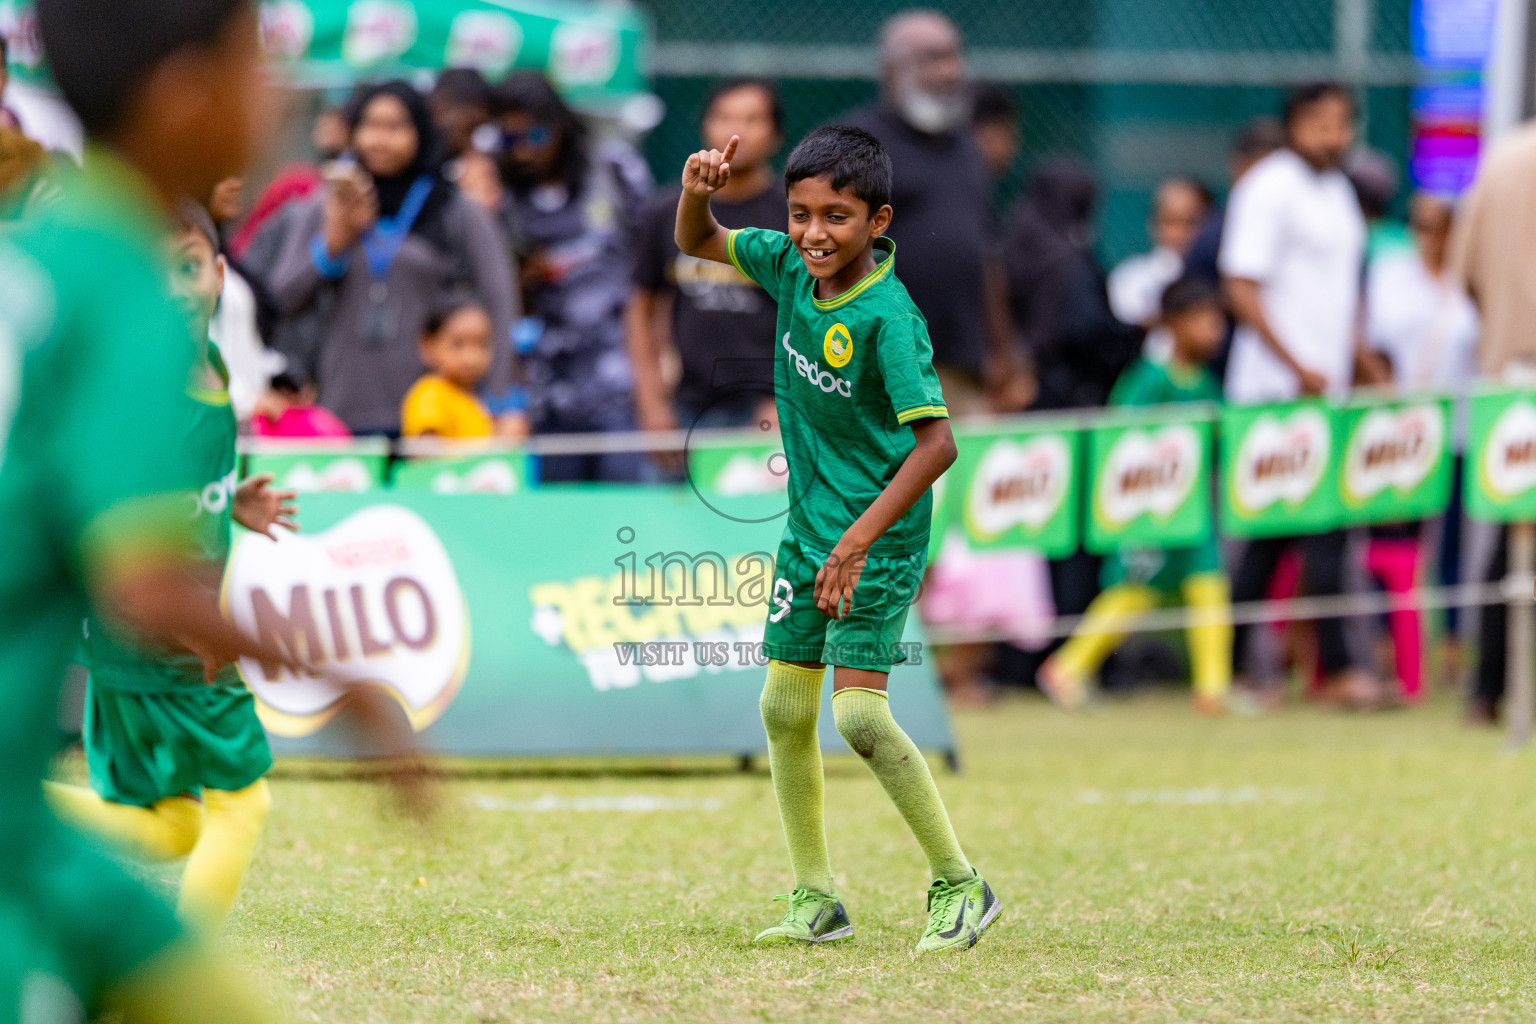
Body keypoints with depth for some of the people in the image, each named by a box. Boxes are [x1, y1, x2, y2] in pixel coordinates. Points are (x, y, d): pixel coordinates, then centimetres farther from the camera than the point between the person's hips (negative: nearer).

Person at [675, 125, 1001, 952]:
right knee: (784, 710, 8)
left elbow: (937, 441, -27)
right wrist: (696, 194, -10)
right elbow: (699, 246, 14)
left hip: (878, 540, -8)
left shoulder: (887, 317, -24)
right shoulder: (792, 267, -2)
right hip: (808, 527, 8)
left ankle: (960, 884, -1)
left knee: (860, 714, -15)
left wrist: (860, 539, -31)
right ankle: (816, 900, 19)